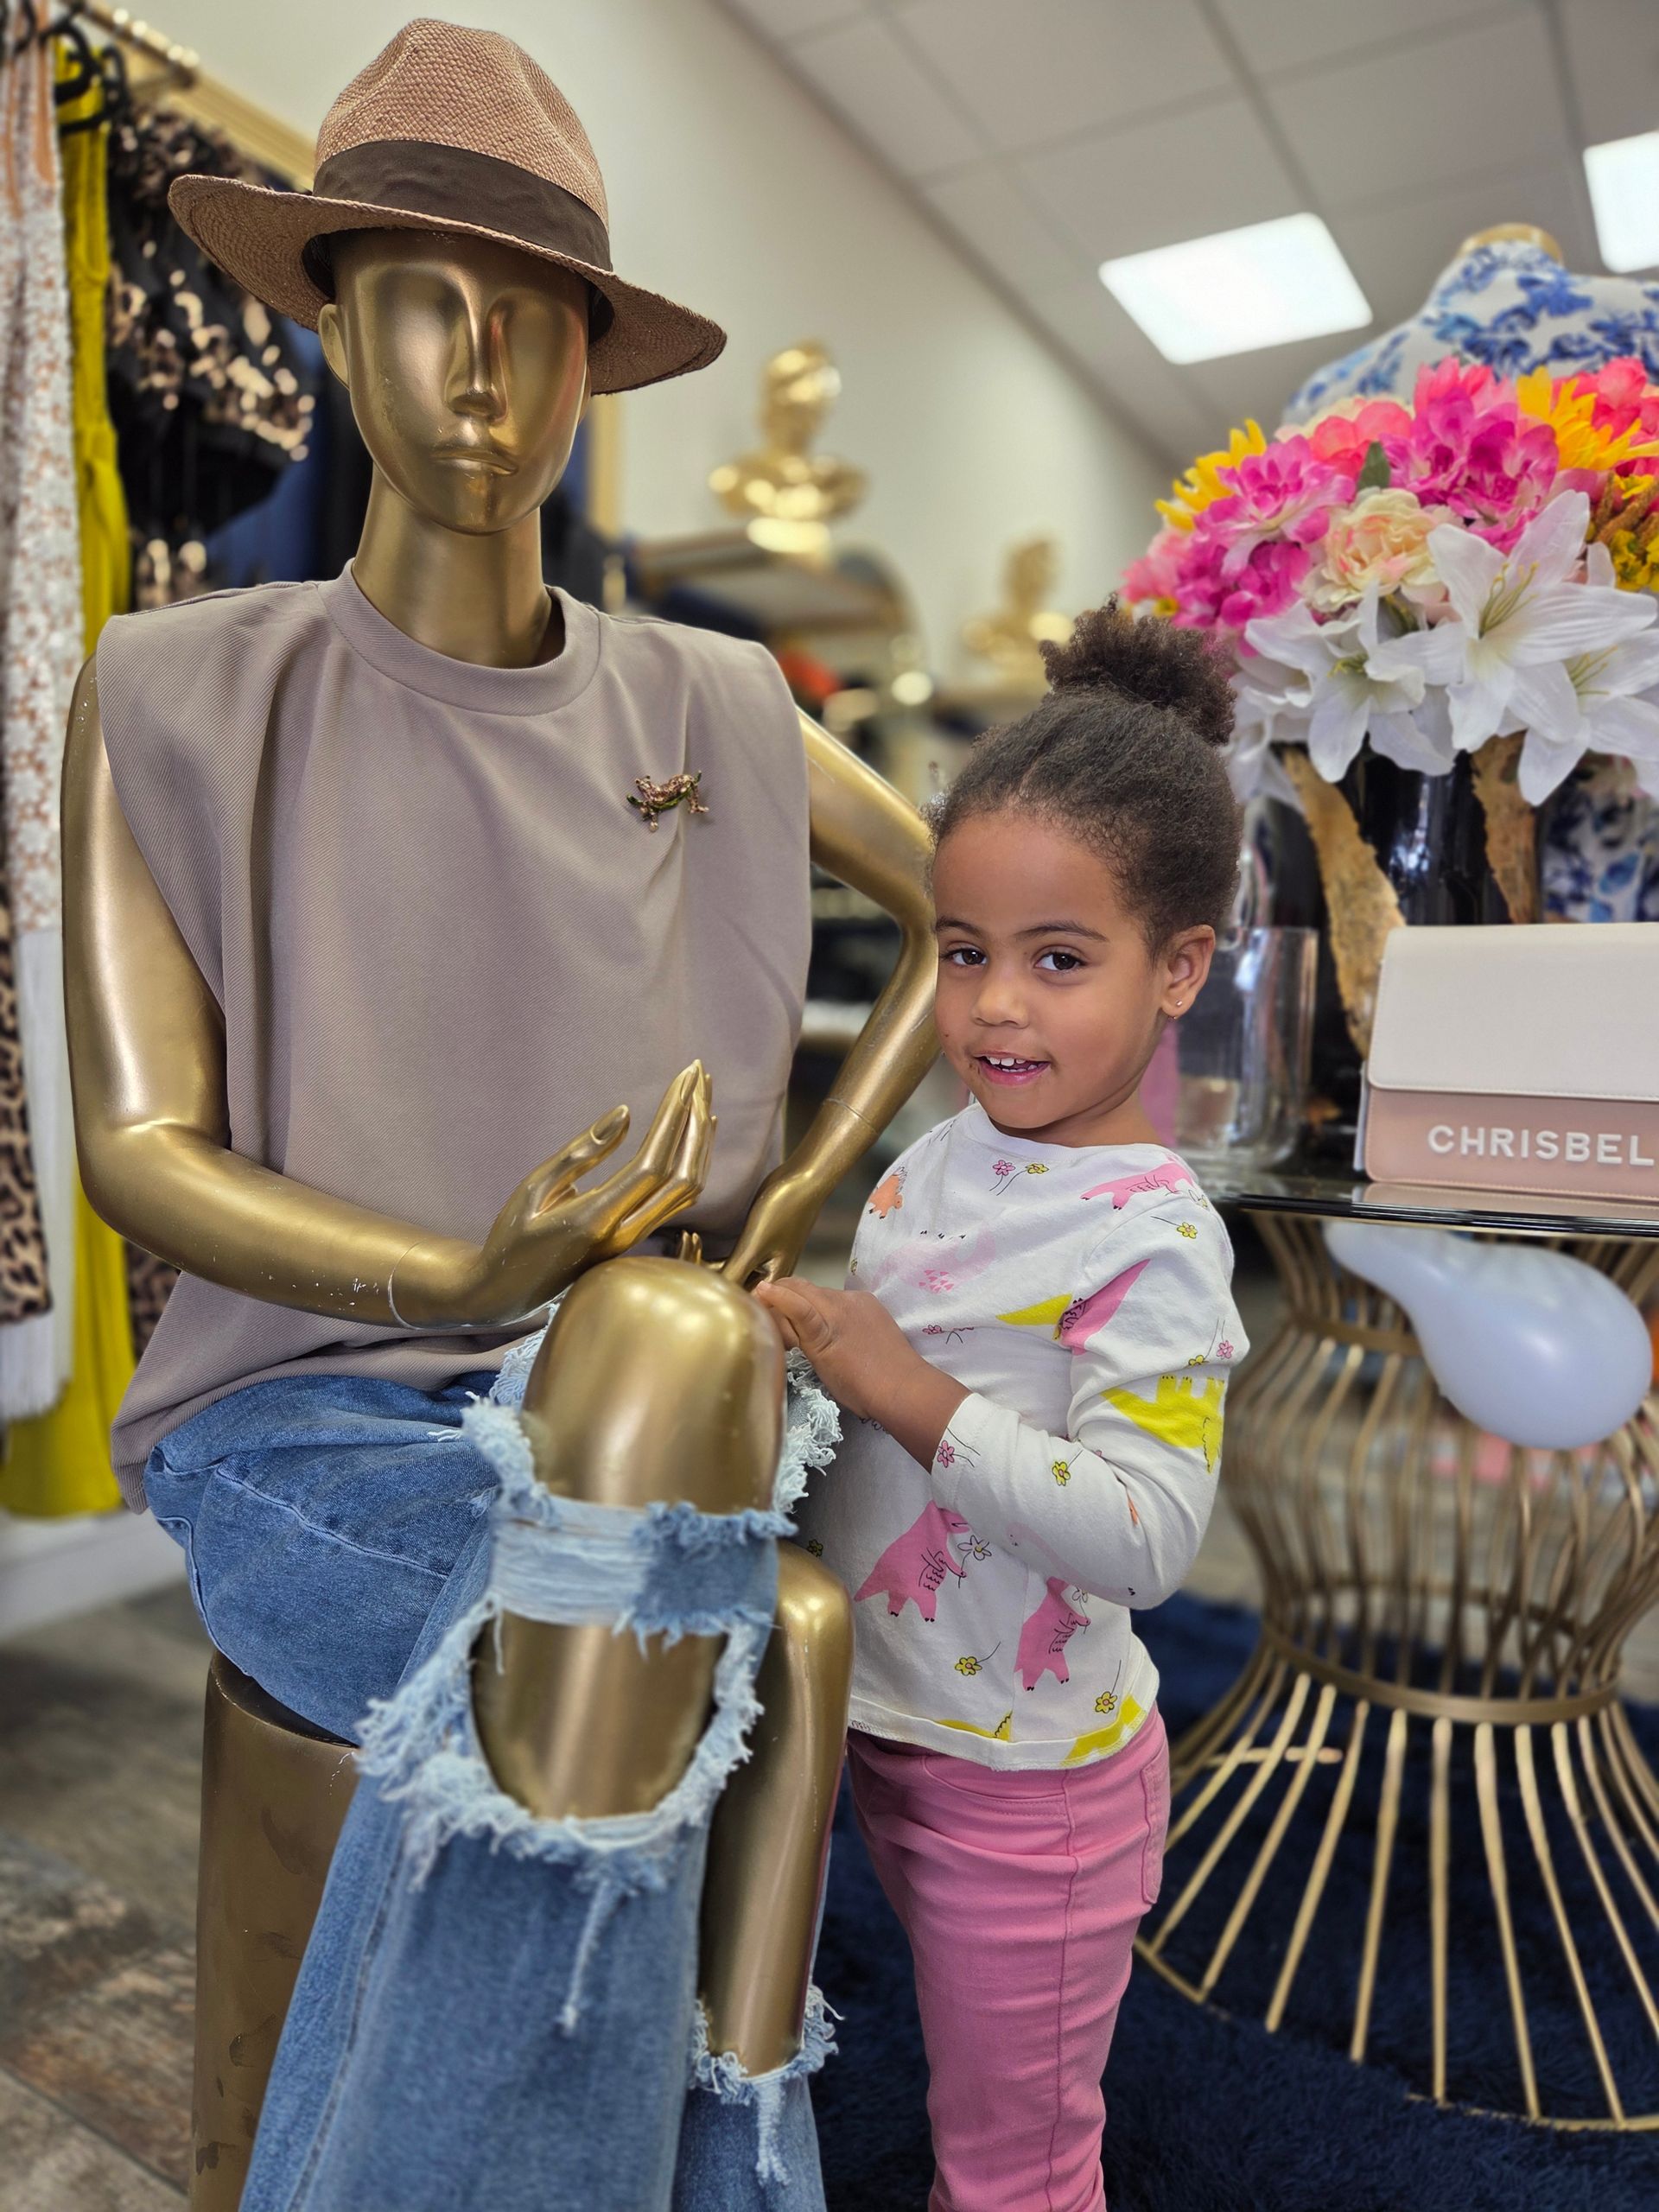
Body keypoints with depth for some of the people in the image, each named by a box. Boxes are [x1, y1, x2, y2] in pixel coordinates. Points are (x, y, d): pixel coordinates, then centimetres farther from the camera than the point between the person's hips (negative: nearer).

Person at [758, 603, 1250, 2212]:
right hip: (893, 1719, 7)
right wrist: (802, 1342, -4)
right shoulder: (940, 1160, -1)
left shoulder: (1153, 1241, -25)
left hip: (1029, 1770, -7)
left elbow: (1144, 1536, -31)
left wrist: (911, 1395, -33)